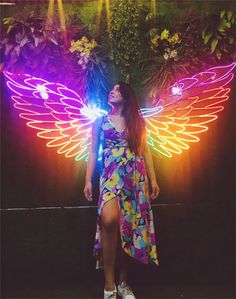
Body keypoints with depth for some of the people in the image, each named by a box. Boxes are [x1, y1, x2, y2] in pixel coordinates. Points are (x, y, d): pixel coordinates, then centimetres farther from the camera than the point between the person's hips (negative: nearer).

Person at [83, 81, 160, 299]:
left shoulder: (137, 121, 12)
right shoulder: (100, 121, 11)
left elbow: (145, 151, 12)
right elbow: (93, 152, 8)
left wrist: (153, 179, 7)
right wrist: (88, 180, 1)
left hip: (135, 177, 2)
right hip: (111, 175, -2)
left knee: (130, 226, 3)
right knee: (110, 219, -27)